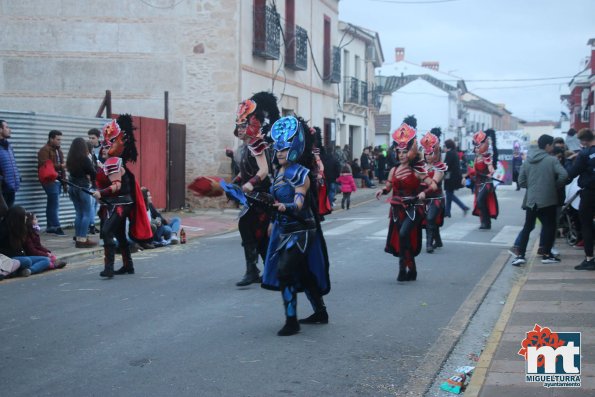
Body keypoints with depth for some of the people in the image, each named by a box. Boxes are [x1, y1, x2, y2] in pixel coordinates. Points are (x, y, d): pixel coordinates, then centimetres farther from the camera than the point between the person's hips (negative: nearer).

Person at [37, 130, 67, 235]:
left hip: (58, 180, 8)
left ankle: (50, 226, 12)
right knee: (55, 204, -12)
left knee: (52, 204, 10)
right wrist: (61, 165, -17)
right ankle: (56, 226, -9)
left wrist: (64, 182, 20)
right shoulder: (44, 150, -8)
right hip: (50, 180, -8)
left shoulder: (58, 150, 21)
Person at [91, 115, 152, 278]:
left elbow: (116, 186, -26)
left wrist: (100, 193, -34)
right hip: (117, 205, 11)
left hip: (118, 205, -11)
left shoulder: (113, 162, -17)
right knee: (120, 235, 18)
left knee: (107, 232, -21)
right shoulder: (113, 162, 14)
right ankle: (128, 265, 28)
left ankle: (109, 268, -26)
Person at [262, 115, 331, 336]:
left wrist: (284, 207, -48)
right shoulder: (279, 172, 8)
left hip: (300, 230, -9)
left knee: (284, 270, -17)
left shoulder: (300, 174, -16)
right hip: (284, 229, 9)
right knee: (303, 273, 17)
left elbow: (299, 203, -29)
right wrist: (274, 222, 24)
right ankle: (320, 313, 31)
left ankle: (291, 321, -11)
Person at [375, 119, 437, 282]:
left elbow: (433, 185, -10)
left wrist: (424, 192, -28)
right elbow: (389, 187, 13)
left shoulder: (417, 171, -7)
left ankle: (403, 267, -15)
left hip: (412, 209, -5)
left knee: (404, 234, -25)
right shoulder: (394, 170, 5)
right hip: (397, 209, 5)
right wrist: (382, 191, -8)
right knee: (403, 239, 9)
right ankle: (411, 270, 23)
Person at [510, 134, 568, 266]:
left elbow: (521, 181, 7)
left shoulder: (527, 161, 8)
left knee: (527, 227, 10)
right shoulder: (552, 160, -8)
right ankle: (547, 255, 13)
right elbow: (564, 175, -20)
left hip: (531, 200, 5)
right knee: (549, 226, 10)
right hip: (548, 200, -4)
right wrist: (556, 185, -4)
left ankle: (520, 255, 2)